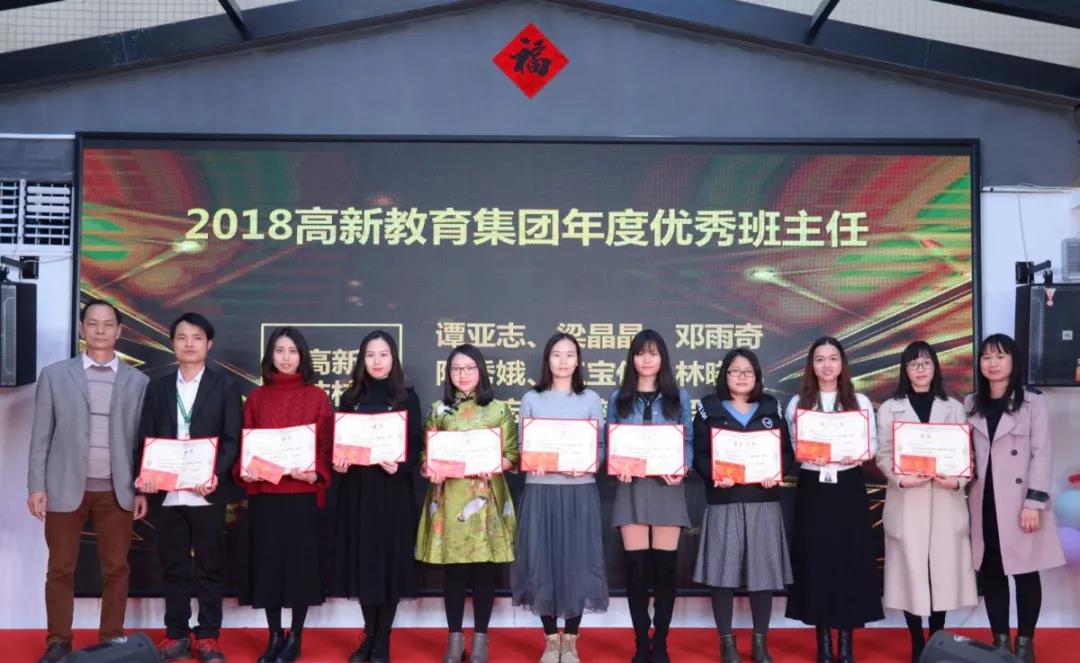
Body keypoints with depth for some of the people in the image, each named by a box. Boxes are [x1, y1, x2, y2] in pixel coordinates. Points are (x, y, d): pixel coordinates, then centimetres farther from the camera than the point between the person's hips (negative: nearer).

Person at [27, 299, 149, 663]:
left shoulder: (137, 381, 5)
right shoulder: (54, 375, 4)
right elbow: (41, 435, 3)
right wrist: (36, 486, -3)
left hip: (117, 491, 0)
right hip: (65, 487, 0)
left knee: (116, 569, 4)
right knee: (60, 569, 5)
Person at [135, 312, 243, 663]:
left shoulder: (225, 385, 4)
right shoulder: (157, 386, 12)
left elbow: (233, 439, -2)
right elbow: (145, 438, 9)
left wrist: (216, 474, -17)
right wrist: (143, 475, -8)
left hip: (207, 493, -2)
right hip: (166, 494, 2)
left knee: (209, 567, 5)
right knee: (173, 568, 9)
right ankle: (176, 635, 18)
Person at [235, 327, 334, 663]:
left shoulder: (317, 397, 3)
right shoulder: (257, 397, 8)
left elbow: (327, 444, 0)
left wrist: (316, 473, -16)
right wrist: (242, 469, -10)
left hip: (302, 493, -2)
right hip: (264, 492, 2)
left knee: (301, 562, 3)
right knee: (268, 562, 5)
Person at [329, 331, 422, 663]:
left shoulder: (407, 398, 2)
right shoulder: (350, 398, 9)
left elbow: (416, 445, -2)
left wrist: (400, 466, -20)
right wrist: (337, 462, -11)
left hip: (393, 490, -2)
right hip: (357, 490, 2)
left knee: (390, 560, 0)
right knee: (362, 560, 5)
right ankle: (369, 636, 18)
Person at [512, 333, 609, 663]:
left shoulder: (590, 399, 7)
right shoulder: (531, 399, 7)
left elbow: (600, 446, 4)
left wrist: (589, 463, -16)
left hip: (579, 490, 0)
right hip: (541, 489, 0)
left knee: (577, 559, 1)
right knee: (542, 559, 1)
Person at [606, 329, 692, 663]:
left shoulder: (679, 396, 8)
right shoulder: (619, 398, 9)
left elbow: (688, 441, 5)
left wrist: (682, 468, -14)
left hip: (667, 487, 0)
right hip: (632, 487, 0)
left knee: (664, 566, 2)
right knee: (636, 567, 0)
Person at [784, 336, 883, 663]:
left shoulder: (860, 402, 7)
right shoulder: (797, 403, 7)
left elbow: (872, 443, 2)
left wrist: (858, 455, -18)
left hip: (849, 487, 0)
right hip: (812, 488, 0)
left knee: (850, 559, 0)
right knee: (815, 560, 1)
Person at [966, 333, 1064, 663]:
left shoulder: (1033, 403, 0)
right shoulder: (970, 405, 11)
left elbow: (1042, 455, -5)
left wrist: (1034, 502, -12)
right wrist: (961, 486, -7)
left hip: (1019, 502, -3)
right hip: (984, 503, 3)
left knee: (1025, 573, 2)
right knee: (990, 573, 7)